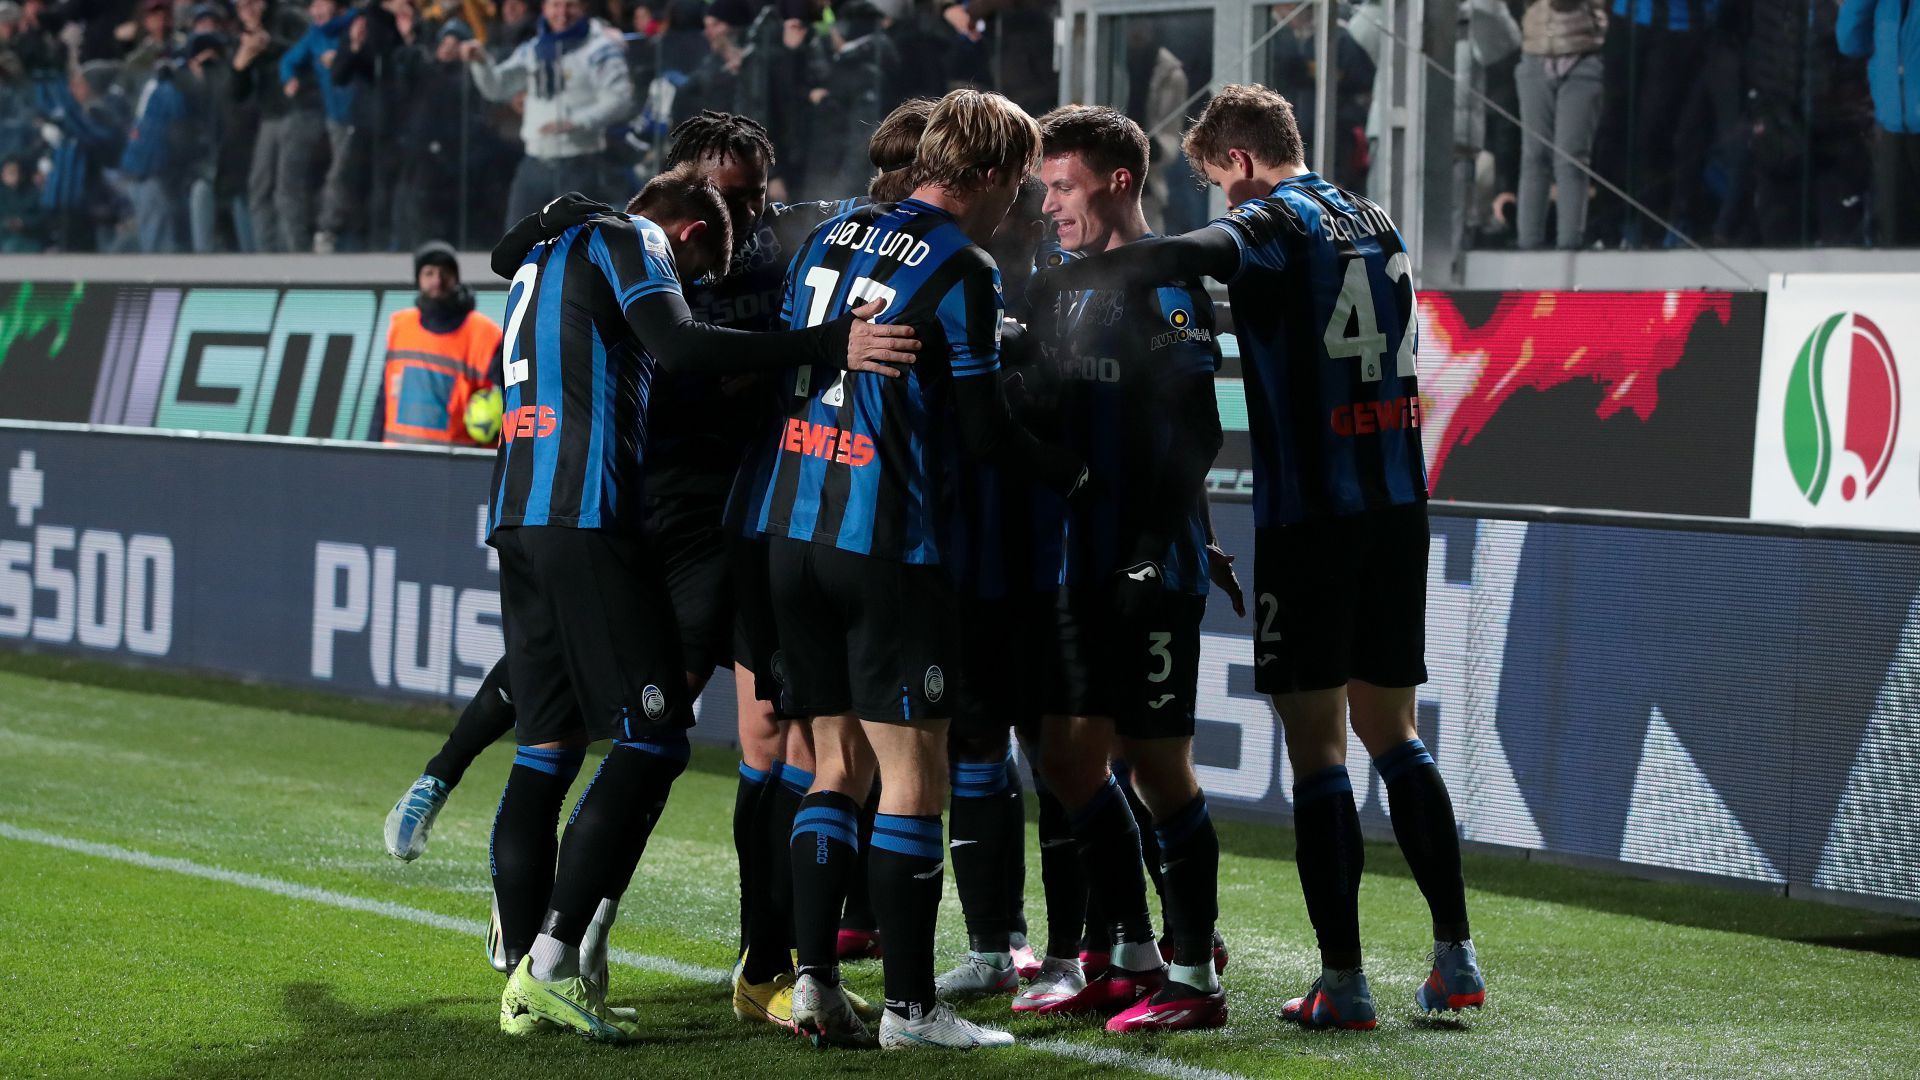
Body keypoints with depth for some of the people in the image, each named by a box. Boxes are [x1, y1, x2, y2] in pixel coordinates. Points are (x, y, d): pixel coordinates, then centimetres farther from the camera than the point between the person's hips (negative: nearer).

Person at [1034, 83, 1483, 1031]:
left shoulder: (1274, 223, -8)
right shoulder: (1374, 224, 15)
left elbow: (1185, 255, -28)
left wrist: (1053, 281, -27)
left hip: (1308, 513, -7)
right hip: (1397, 505, 7)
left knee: (1316, 743, -2)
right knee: (1390, 730, 15)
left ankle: (1343, 979, -4)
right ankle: (1455, 957, 12)